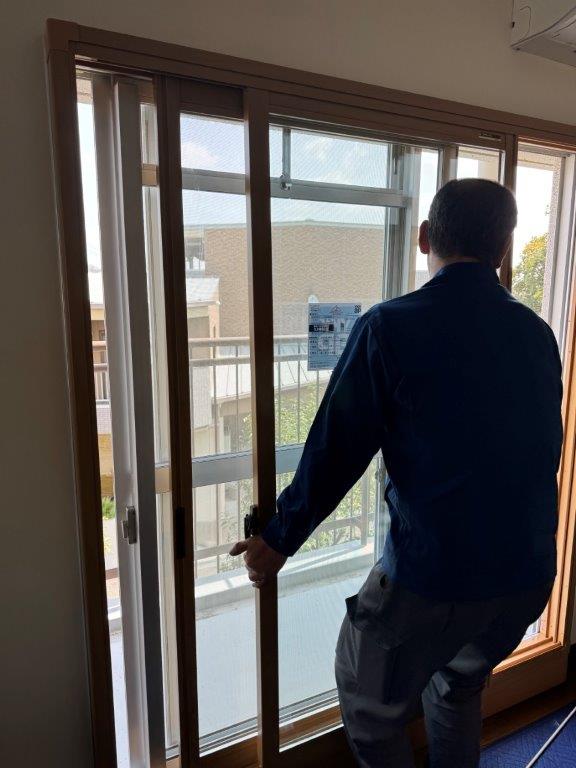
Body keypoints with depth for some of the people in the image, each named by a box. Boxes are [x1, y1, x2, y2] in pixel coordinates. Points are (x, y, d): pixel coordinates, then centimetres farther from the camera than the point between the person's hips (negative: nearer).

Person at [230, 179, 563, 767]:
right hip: (528, 571, 6)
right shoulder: (537, 334, 2)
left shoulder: (389, 328, -15)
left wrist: (279, 540, 0)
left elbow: (336, 450, -14)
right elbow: (545, 448, 13)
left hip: (431, 571, -6)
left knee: (371, 709, 20)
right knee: (459, 687, 31)